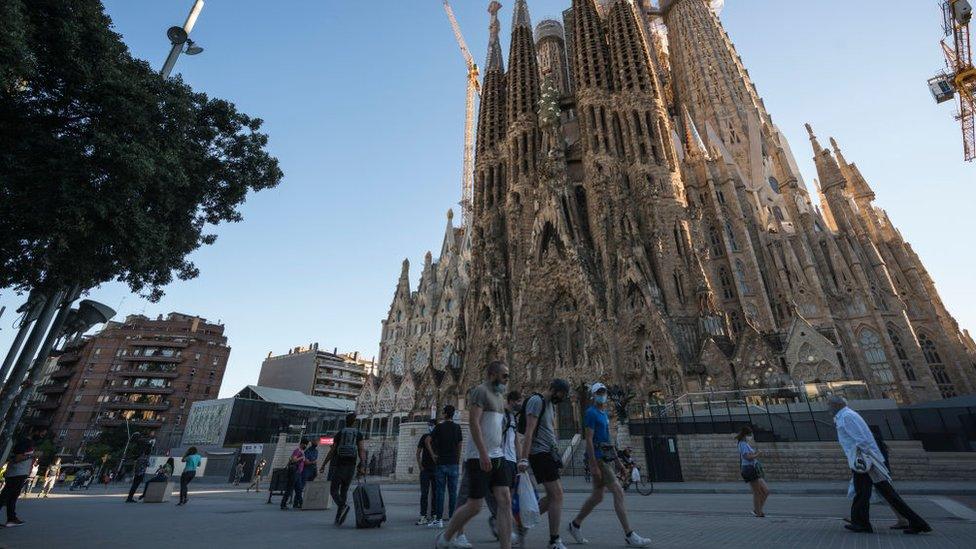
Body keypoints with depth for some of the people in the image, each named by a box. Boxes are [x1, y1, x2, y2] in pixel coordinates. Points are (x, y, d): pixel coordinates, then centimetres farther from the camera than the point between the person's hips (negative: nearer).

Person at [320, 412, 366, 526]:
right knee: (344, 491, 15)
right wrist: (362, 467, -15)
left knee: (333, 490, 7)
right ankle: (338, 518, 12)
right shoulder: (359, 434, 5)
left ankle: (343, 506, -21)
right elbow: (362, 450, -8)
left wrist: (323, 465, 11)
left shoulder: (339, 433, 4)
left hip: (338, 466, -2)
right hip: (351, 466, 2)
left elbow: (332, 451, 1)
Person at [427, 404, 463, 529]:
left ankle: (439, 519, 4)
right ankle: (452, 518, 9)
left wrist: (433, 455, -2)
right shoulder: (457, 427, 3)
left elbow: (428, 441, -10)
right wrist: (458, 460, 11)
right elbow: (459, 446, 4)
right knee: (453, 491, 6)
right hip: (453, 463, 2)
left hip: (441, 462, -2)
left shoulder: (439, 426, -3)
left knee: (439, 491, 3)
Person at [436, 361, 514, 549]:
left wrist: (500, 454, 19)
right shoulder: (480, 391, -9)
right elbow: (474, 422, -18)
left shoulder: (500, 397, 18)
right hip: (479, 458, -8)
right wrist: (483, 453, -25)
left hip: (498, 457, 8)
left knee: (505, 502, -2)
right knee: (474, 506, -1)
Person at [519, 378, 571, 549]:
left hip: (549, 454, 10)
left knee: (554, 495, 12)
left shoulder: (551, 406, 18)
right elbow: (529, 431, -19)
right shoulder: (536, 401, -12)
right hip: (540, 453, -10)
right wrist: (524, 459, -24)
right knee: (557, 495, -7)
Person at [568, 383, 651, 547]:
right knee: (618, 492, -9)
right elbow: (589, 440, -16)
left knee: (597, 496, 13)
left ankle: (575, 525, 25)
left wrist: (614, 458, 17)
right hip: (598, 458, -9)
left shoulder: (605, 413, 17)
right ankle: (629, 535, -1)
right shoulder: (591, 413, -10)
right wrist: (594, 465, -20)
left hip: (606, 458, 9)